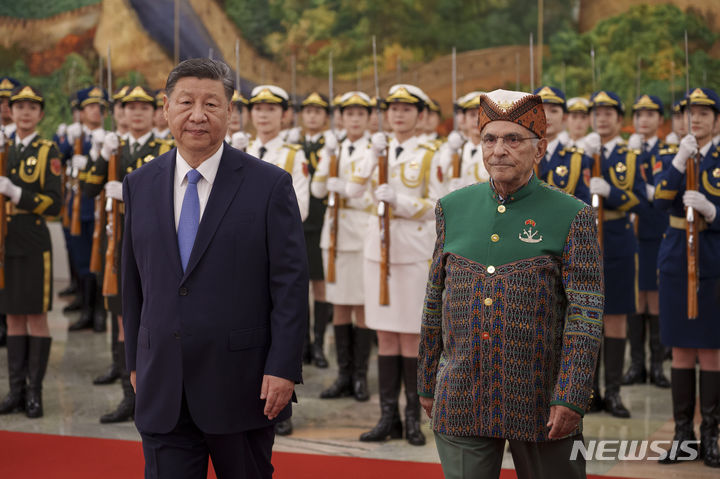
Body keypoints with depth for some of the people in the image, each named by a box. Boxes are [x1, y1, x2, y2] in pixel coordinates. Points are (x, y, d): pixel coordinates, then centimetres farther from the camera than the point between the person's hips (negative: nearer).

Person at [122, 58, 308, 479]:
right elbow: (133, 283, 12)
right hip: (163, 390, 3)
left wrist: (283, 368, -12)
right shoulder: (139, 186, 7)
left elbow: (291, 283, -7)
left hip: (241, 384, -3)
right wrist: (135, 361, 12)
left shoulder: (269, 184, -5)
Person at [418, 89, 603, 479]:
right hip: (461, 402, 2)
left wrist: (571, 400, -15)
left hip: (540, 403, -2)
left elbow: (586, 315, -9)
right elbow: (435, 304, 12)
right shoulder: (452, 208, 6)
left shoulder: (572, 217, -4)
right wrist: (427, 385, 13)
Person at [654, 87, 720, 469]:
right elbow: (661, 201, -10)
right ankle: (683, 433, 15)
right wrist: (680, 160, -19)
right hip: (675, 259, 2)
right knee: (681, 348, 7)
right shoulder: (671, 157, 7)